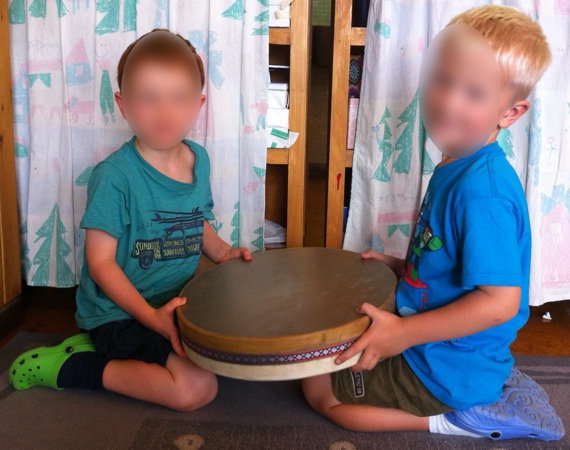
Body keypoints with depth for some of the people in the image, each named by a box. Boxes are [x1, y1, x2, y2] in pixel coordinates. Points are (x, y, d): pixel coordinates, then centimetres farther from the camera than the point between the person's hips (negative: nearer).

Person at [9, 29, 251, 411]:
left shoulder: (199, 159, 0)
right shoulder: (115, 176, -21)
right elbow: (100, 262, -19)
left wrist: (222, 252, -3)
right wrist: (151, 316, -24)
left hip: (174, 302, 8)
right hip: (119, 311, -8)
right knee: (197, 387, -19)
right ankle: (65, 366, -3)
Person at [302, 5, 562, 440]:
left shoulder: (481, 188, -29)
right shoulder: (455, 168, 1)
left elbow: (500, 299, -30)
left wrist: (404, 332, -26)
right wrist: (400, 264, 3)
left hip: (446, 368, -9)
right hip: (451, 353, 9)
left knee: (319, 388, 1)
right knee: (339, 342, 28)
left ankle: (446, 420, 1)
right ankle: (463, 403, 17)